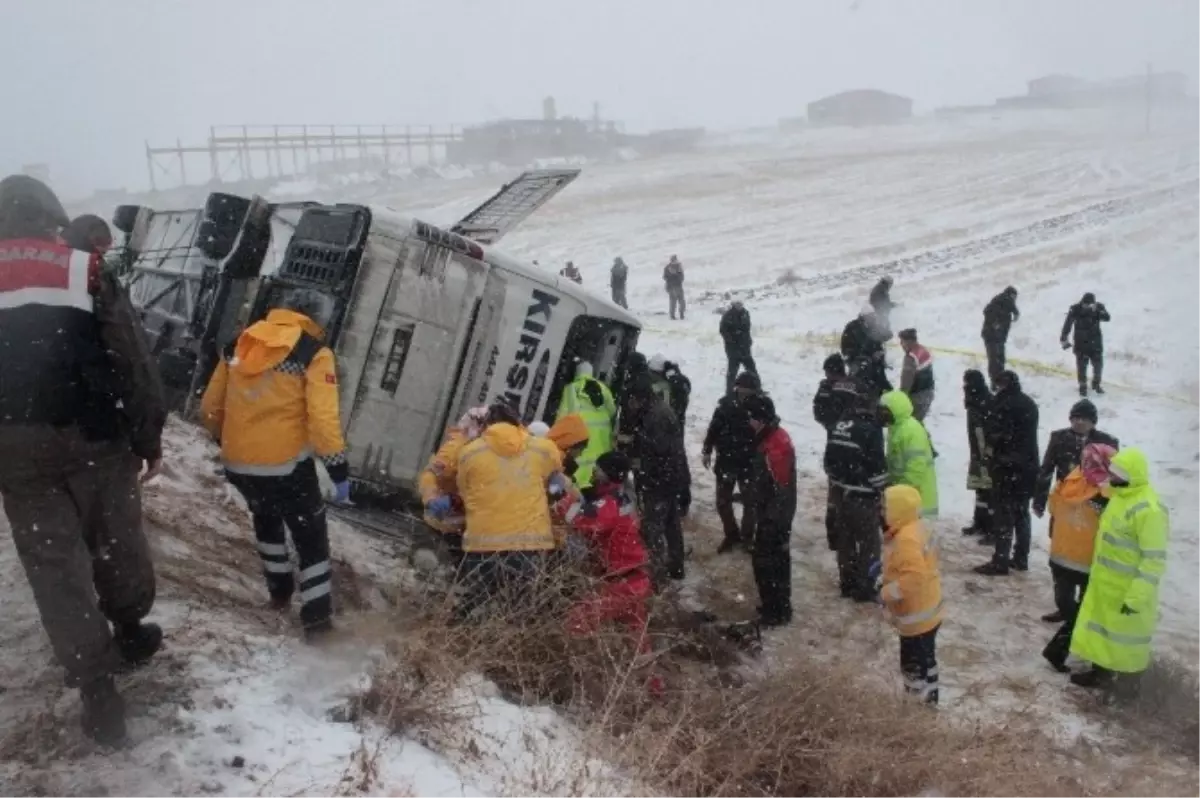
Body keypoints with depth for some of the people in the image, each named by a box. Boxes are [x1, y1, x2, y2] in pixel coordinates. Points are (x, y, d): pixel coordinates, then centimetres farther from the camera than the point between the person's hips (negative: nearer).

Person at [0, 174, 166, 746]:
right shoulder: (85, 271, 1)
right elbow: (133, 362, -3)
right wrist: (149, 439, 5)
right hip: (92, 436, -1)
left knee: (54, 564, 6)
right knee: (116, 539, 18)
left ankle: (97, 691, 7)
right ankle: (129, 633, 36)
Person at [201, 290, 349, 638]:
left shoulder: (240, 344, 9)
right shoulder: (313, 354, -7)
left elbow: (209, 407, 15)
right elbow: (323, 419, -17)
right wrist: (339, 469, -12)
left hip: (237, 465, 5)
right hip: (287, 466, -5)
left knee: (266, 518, 32)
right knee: (311, 538, 10)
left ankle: (280, 588, 40)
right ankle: (317, 615, 7)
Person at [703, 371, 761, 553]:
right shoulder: (726, 404, -11)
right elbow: (714, 428, 0)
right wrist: (707, 451, 0)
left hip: (750, 464, -2)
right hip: (726, 462, 2)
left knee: (750, 502, 12)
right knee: (723, 501, 11)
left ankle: (747, 536, 32)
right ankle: (731, 535, 31)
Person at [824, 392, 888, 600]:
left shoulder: (839, 426, 5)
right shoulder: (870, 430, -18)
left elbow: (829, 461, 11)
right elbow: (877, 466, -17)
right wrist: (882, 490, -3)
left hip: (841, 494, 7)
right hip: (863, 497, -7)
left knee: (845, 540, 17)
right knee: (869, 543, 6)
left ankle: (847, 583, 27)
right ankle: (864, 588, 11)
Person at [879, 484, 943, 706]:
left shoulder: (906, 539, -28)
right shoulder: (919, 527, 4)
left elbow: (914, 577, -35)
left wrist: (886, 593, -24)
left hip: (916, 618, -10)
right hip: (926, 613, 10)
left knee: (914, 666, 4)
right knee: (925, 661, 22)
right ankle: (928, 702, 36)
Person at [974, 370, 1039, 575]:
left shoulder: (1003, 404, -15)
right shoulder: (1030, 404, 13)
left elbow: (997, 433, -20)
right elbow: (1028, 435, 17)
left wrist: (991, 446, 1)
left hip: (1007, 466, -8)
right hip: (1028, 465, 8)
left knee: (1004, 514, -5)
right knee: (1021, 513, 15)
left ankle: (1000, 562, -4)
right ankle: (1021, 558, 22)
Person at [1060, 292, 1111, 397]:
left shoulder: (1098, 307, -9)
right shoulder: (1075, 310, -15)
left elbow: (1107, 318, -24)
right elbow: (1067, 324, -10)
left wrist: (1097, 311, -41)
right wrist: (1064, 339, -14)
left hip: (1096, 342, 2)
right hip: (1081, 342, -2)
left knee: (1098, 363, 11)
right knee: (1081, 365, 2)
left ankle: (1096, 384, 34)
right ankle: (1082, 386, 20)